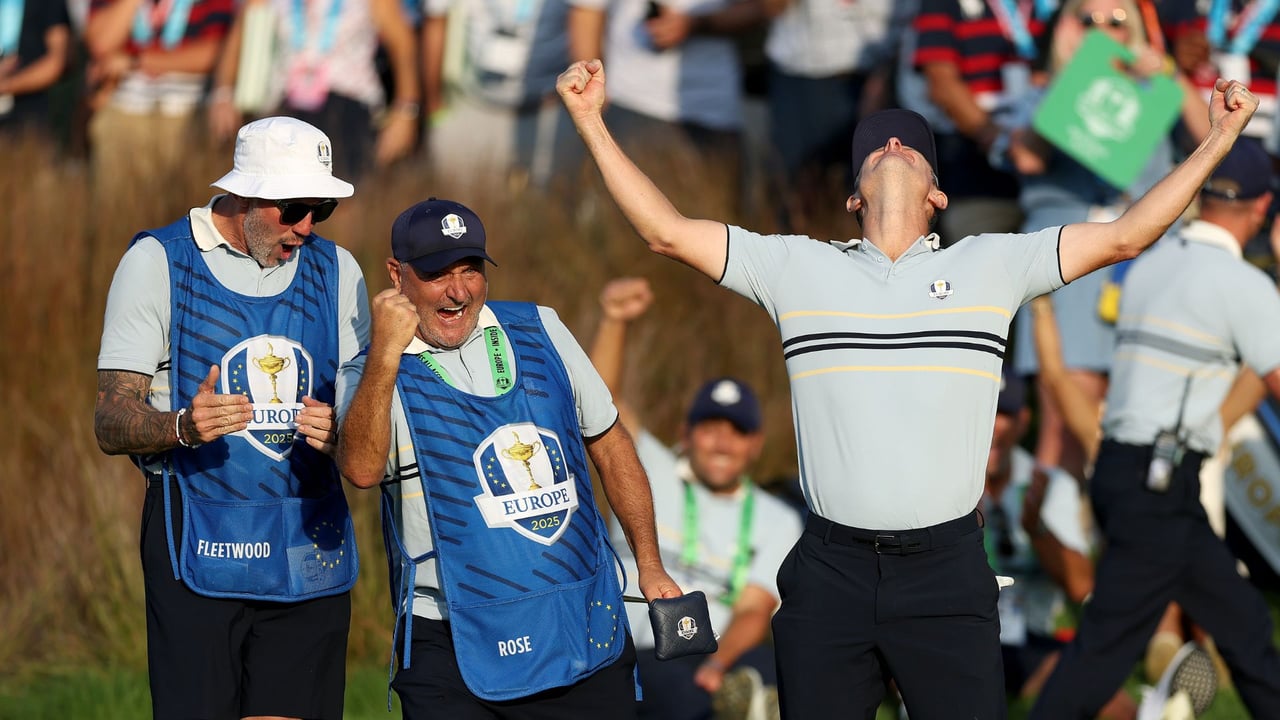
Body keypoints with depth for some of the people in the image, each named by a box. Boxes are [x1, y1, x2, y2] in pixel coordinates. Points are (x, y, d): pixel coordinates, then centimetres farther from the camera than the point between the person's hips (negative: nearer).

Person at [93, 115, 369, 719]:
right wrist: (182, 426, -25)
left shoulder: (336, 271, 13)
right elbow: (110, 423, -4)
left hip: (309, 550, 3)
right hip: (198, 548, -3)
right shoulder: (157, 262, 0)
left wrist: (342, 431, -10)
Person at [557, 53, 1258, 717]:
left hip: (948, 572, -1)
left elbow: (1125, 235, 6)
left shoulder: (991, 266, 8)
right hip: (829, 572, 1)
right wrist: (591, 121, 3)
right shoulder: (797, 268, 9)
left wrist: (1219, 137, 2)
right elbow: (667, 231, 8)